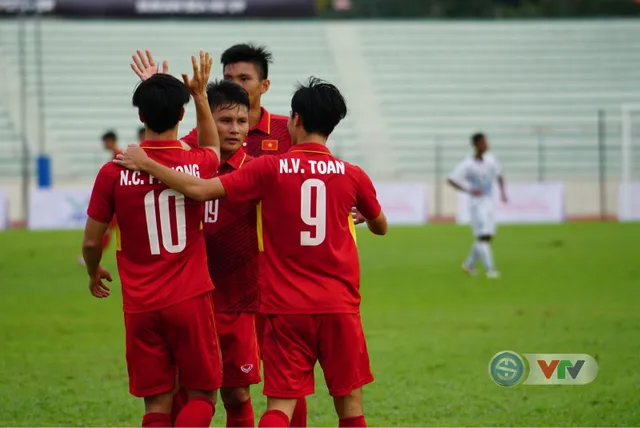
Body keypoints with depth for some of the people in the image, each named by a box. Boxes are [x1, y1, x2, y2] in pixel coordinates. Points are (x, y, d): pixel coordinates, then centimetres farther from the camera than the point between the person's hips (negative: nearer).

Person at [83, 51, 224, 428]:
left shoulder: (114, 173, -6)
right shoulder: (197, 166, -3)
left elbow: (91, 242, 3)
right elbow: (212, 149, 25)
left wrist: (94, 272, 24)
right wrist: (201, 94, 30)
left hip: (141, 307, 1)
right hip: (191, 300, -1)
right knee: (203, 394, 9)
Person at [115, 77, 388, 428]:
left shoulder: (269, 169, -5)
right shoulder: (352, 176, 1)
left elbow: (201, 189, -12)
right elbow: (380, 226, 19)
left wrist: (147, 164, 0)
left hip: (285, 309, -1)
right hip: (339, 307, 1)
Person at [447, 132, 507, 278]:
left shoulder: (491, 160, 5)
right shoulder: (467, 165, -13)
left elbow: (499, 175, 21)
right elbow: (450, 180, -13)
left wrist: (502, 191, 4)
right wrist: (469, 191, -23)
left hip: (489, 204, 7)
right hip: (477, 204, -7)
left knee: (487, 237, 9)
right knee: (483, 236, -13)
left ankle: (469, 264, 26)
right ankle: (490, 269, -16)